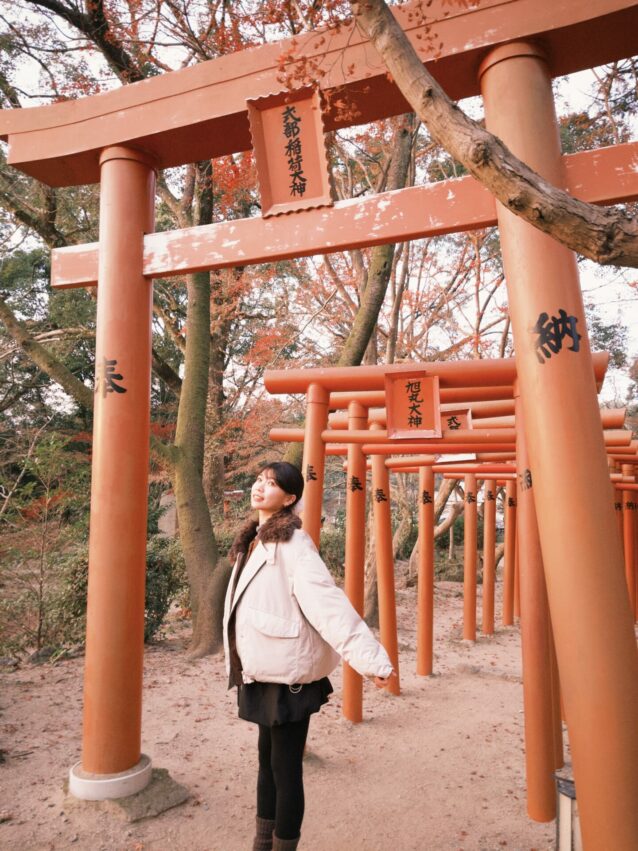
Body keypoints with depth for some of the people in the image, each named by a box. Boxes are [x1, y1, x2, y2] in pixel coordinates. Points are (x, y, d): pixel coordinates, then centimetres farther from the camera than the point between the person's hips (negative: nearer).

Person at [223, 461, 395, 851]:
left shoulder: (292, 544, -18)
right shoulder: (255, 540, 8)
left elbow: (328, 602, -27)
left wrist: (370, 657, -33)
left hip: (288, 674, -9)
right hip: (264, 672, 9)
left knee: (285, 765, 5)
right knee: (267, 758, 23)